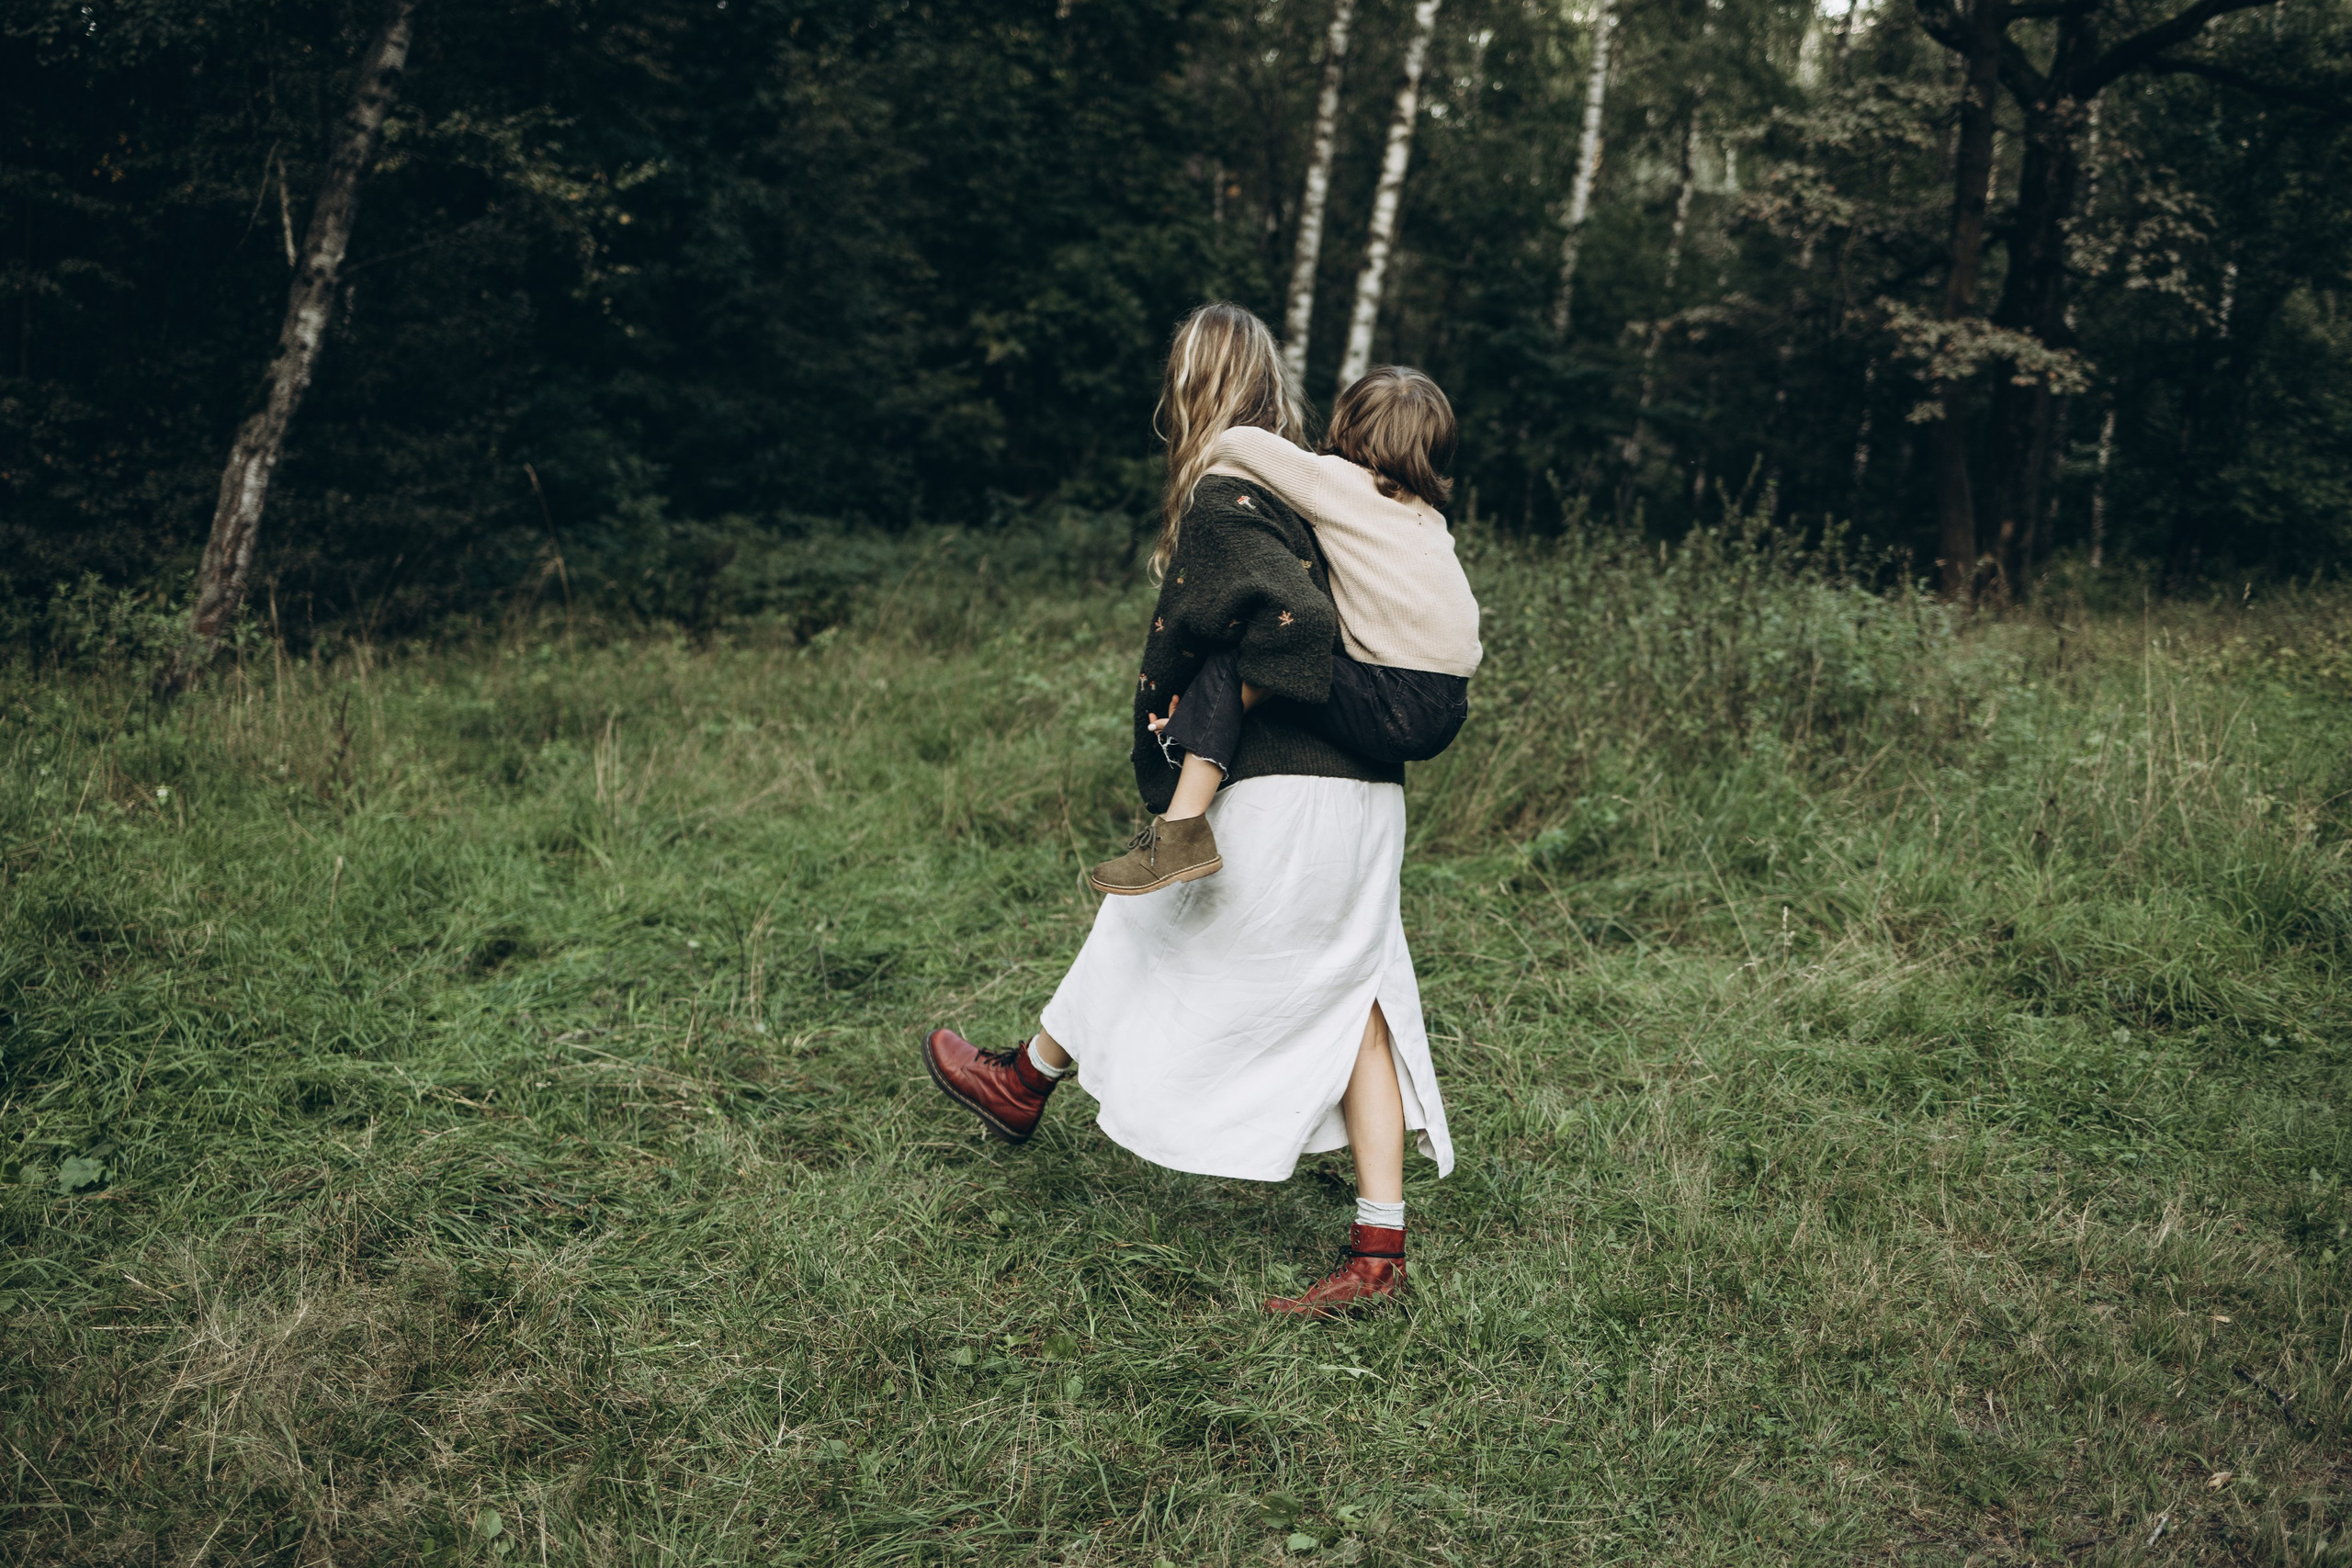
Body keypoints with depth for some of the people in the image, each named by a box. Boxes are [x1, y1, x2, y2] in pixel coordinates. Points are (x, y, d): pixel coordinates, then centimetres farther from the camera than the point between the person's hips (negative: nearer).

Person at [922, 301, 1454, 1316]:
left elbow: (1295, 614, -24)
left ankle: (1028, 1081, 38)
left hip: (1283, 799, -7)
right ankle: (1378, 1251, 10)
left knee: (1150, 929, 15)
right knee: (1351, 1004, 7)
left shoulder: (1218, 501, -12)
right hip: (1370, 794, 7)